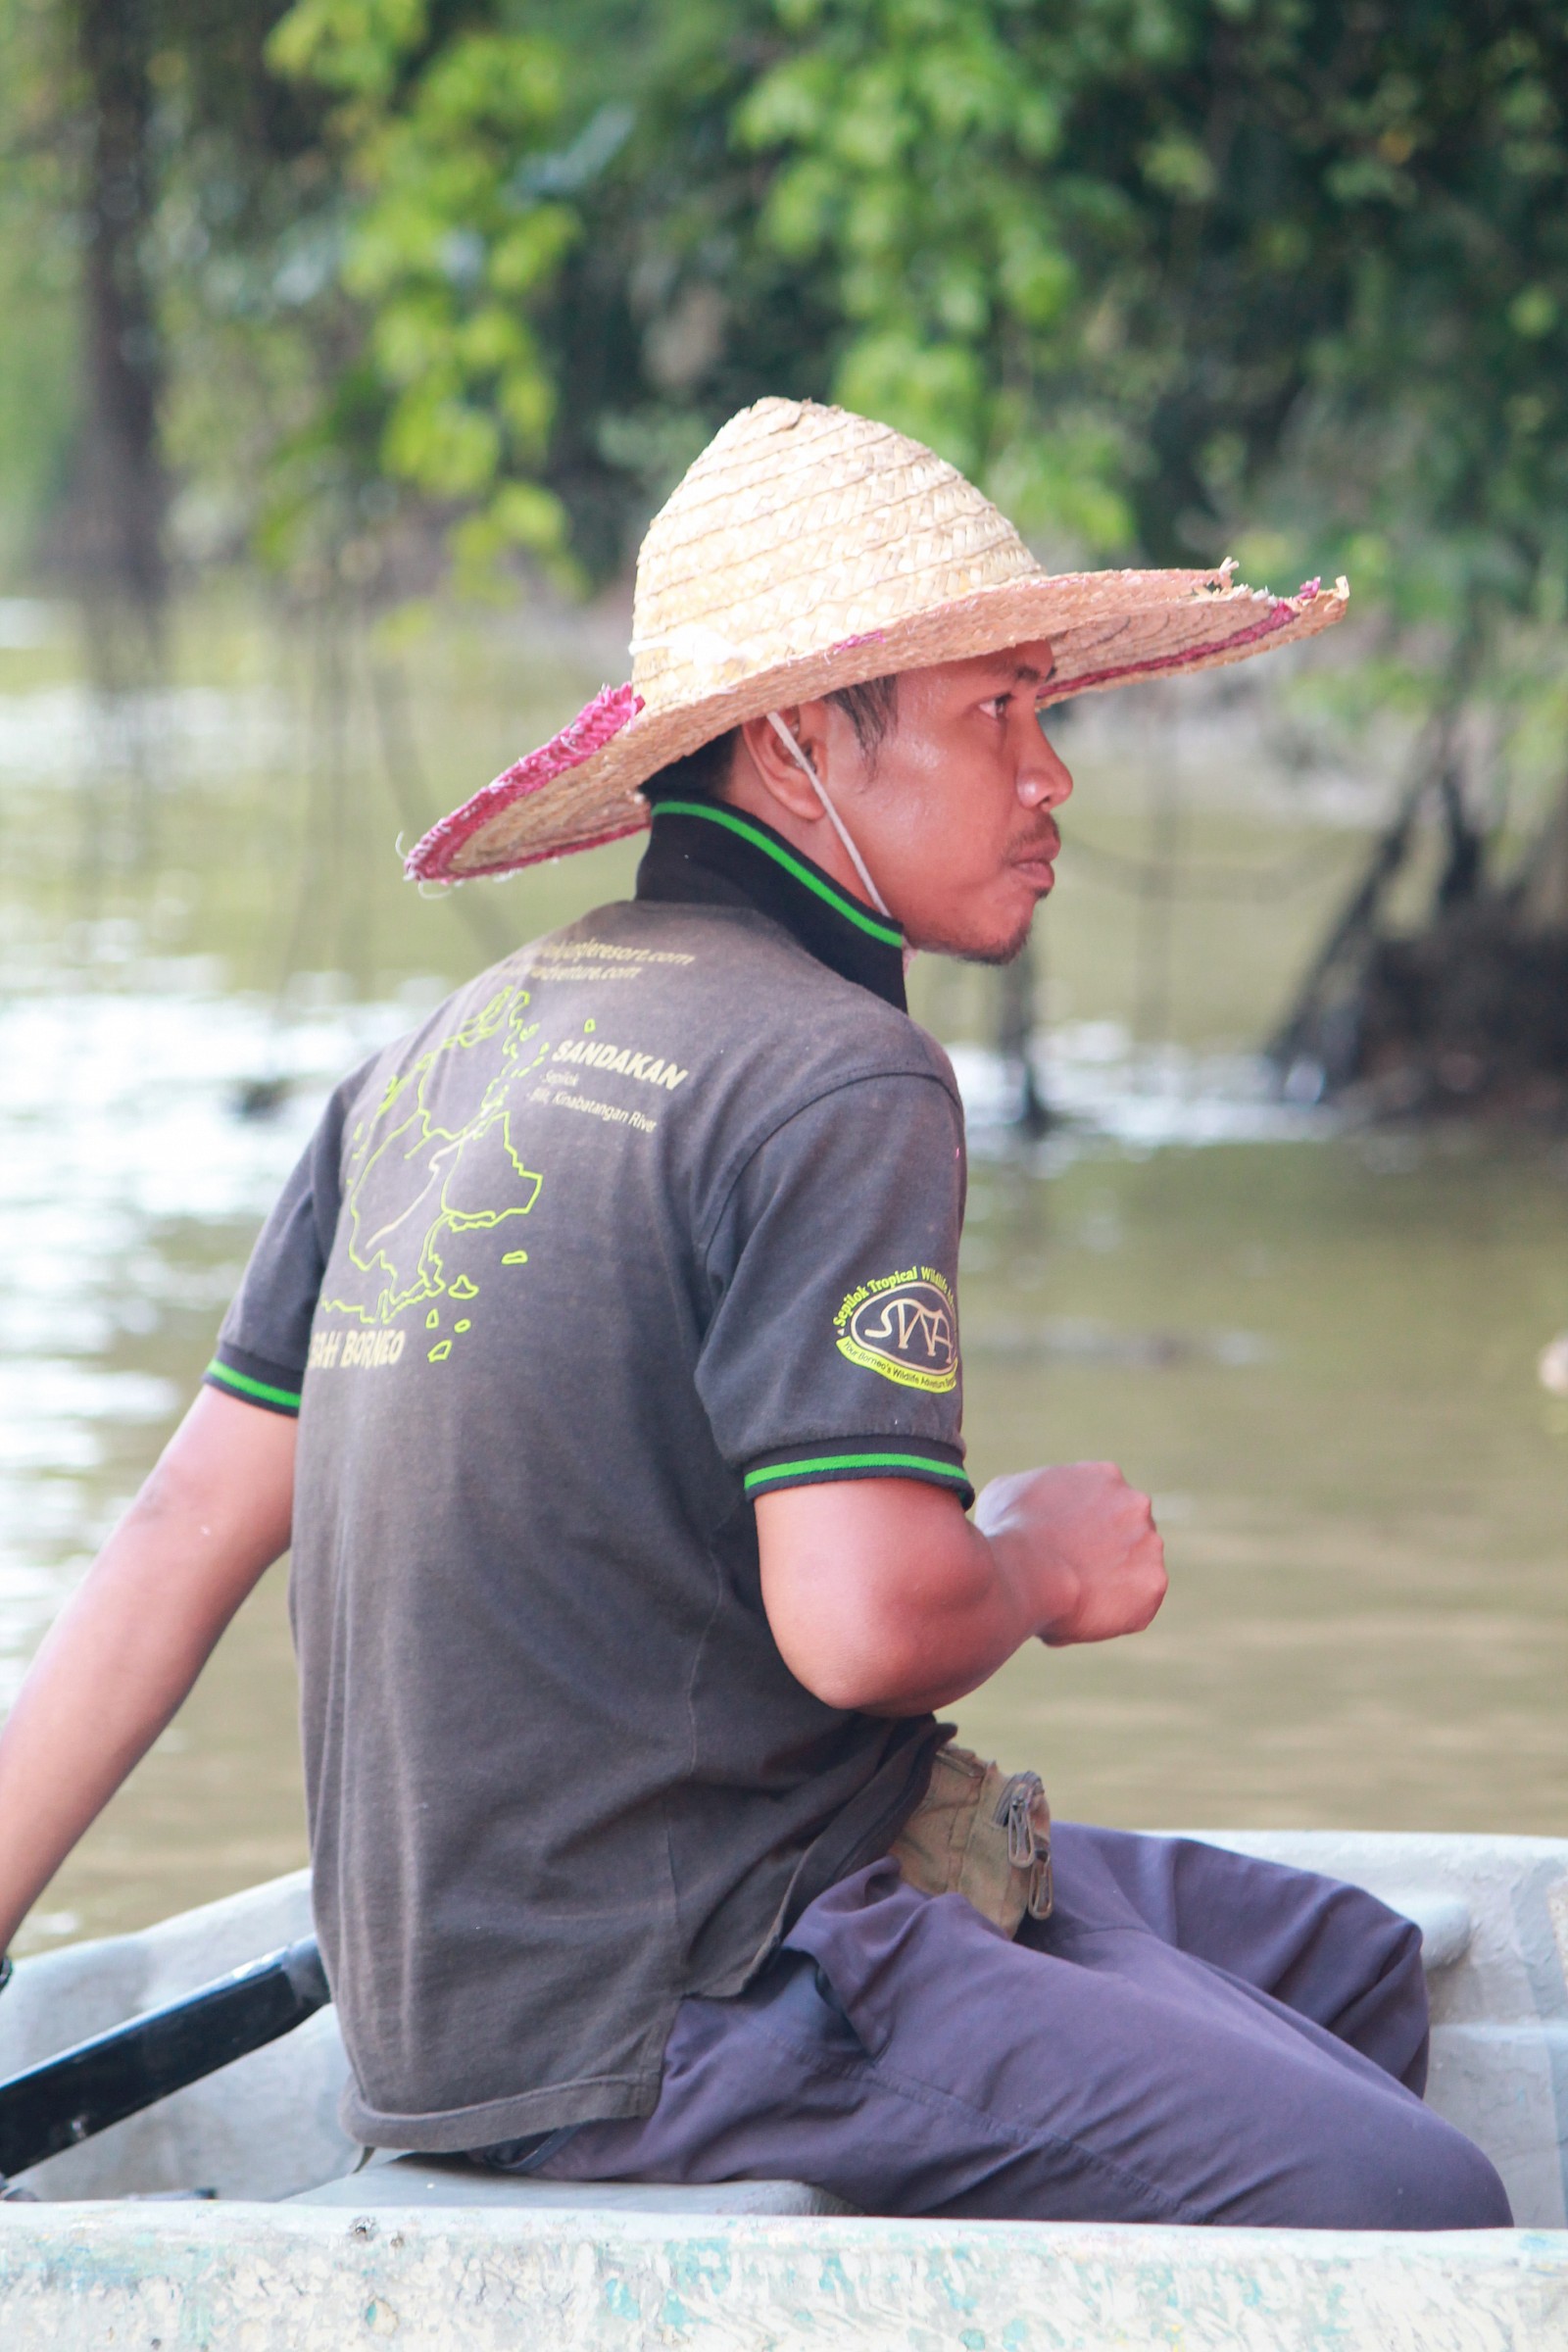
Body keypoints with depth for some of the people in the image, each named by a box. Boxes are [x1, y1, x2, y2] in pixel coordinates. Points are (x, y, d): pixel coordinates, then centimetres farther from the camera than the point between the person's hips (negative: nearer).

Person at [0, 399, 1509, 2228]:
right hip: (650, 2034, -10)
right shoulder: (832, 1082, -14)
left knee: (1350, 1972, 18)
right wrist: (1041, 1563, -1)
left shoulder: (444, 1060, 14)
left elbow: (190, 1525, 13)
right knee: (1406, 2209, -18)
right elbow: (867, 1624, -23)